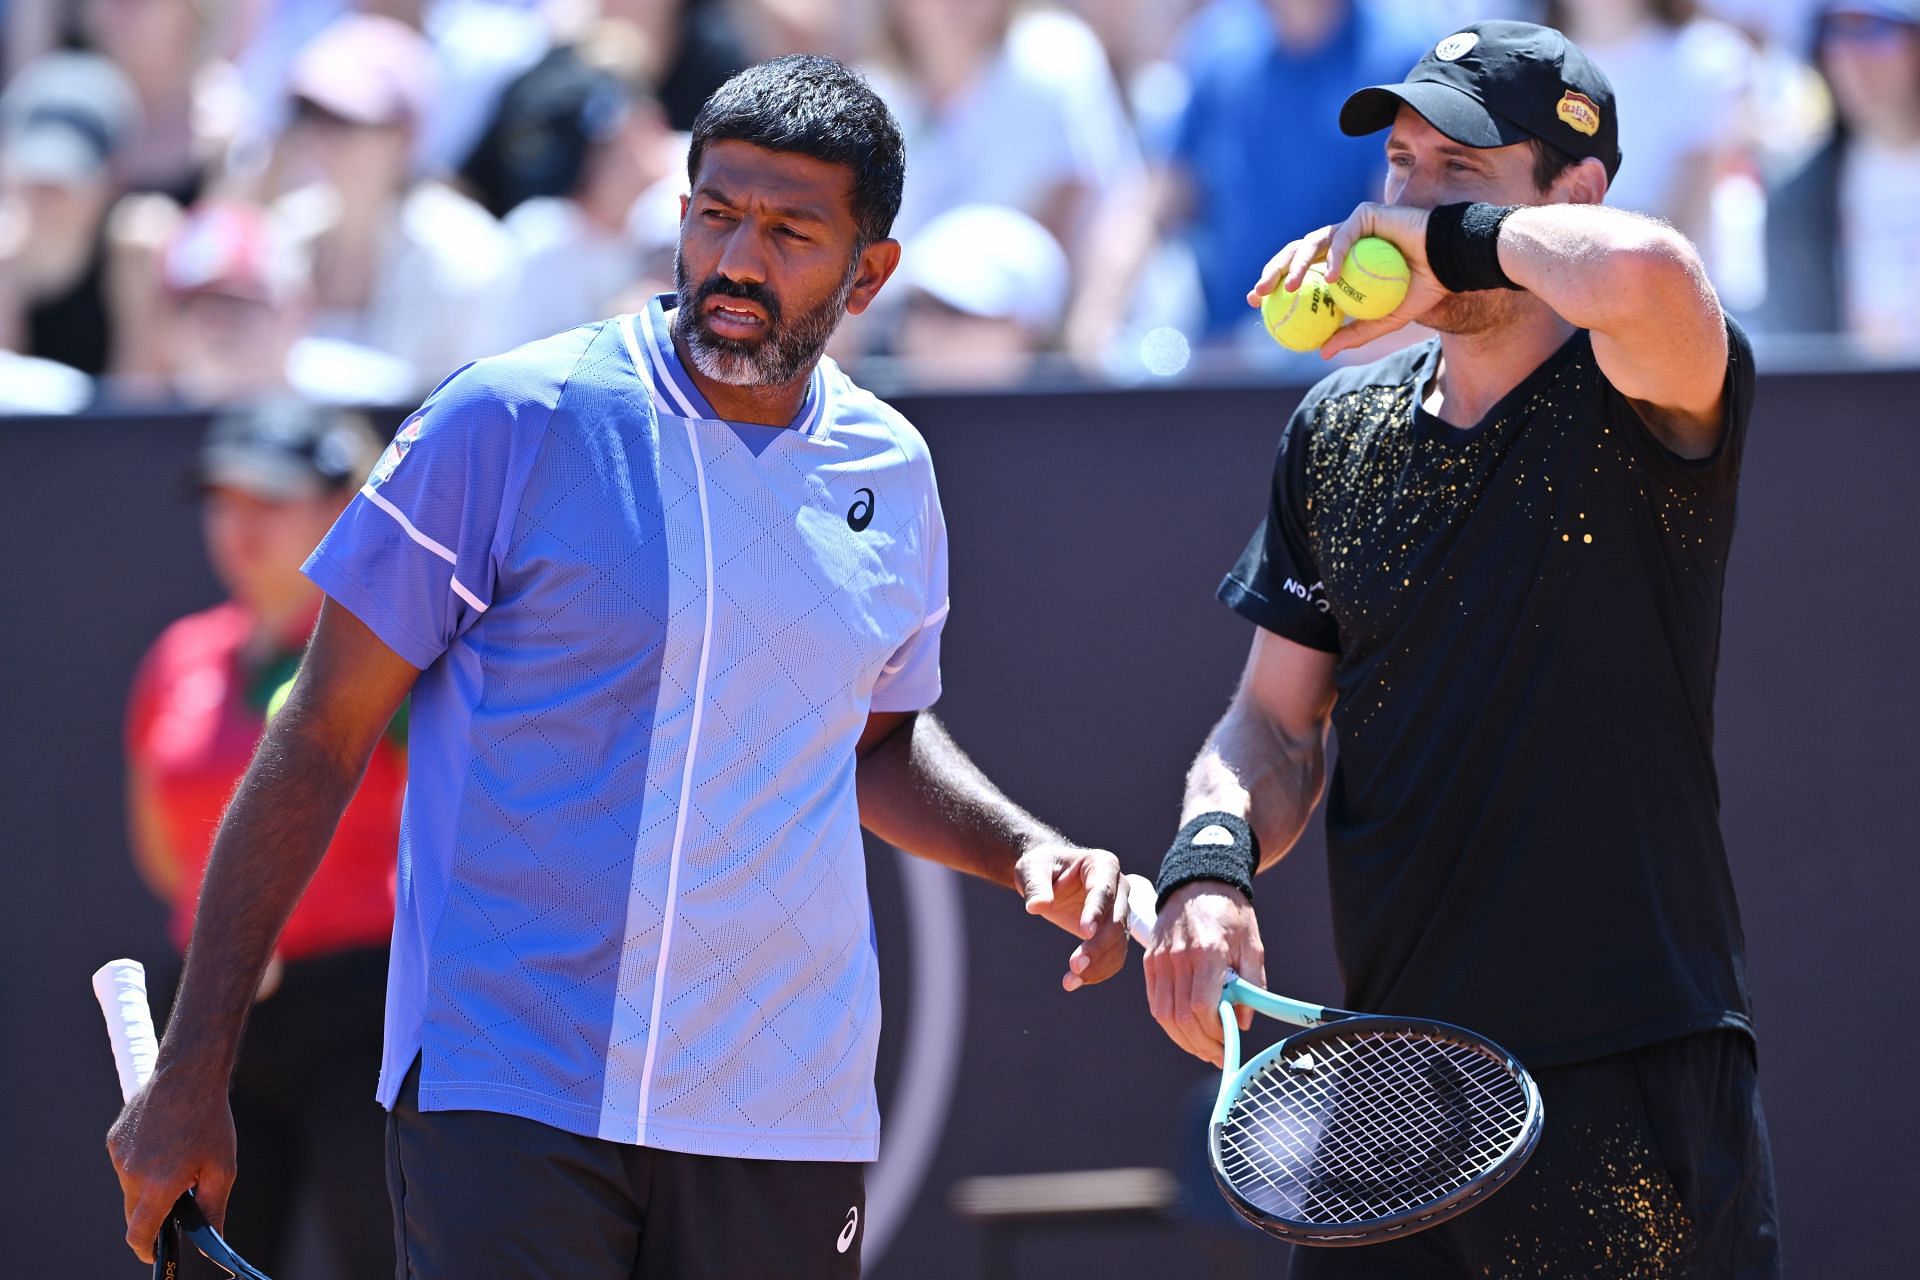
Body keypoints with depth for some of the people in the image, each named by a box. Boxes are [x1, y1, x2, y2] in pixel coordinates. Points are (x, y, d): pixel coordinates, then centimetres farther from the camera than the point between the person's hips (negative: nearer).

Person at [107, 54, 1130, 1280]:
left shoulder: (891, 476, 9)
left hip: (786, 1130, 5)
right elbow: (321, 743, -3)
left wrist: (1032, 855, 7)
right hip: (502, 1101, -4)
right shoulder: (510, 423, -6)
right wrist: (191, 1075, -5)